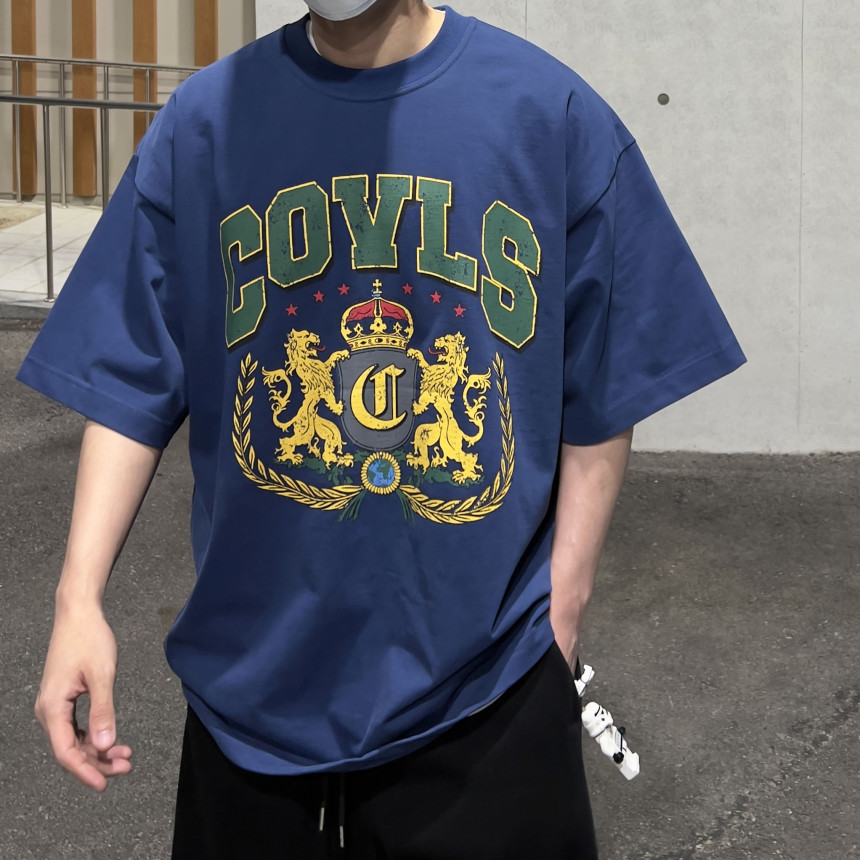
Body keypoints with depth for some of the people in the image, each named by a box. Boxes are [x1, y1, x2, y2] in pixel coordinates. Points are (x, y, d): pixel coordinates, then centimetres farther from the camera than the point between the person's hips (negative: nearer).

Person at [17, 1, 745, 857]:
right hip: (252, 681, 1)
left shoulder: (553, 112, -5)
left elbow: (598, 401, 0)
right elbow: (129, 384, -1)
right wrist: (79, 598, -10)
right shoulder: (203, 122, -3)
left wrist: (561, 607, -3)